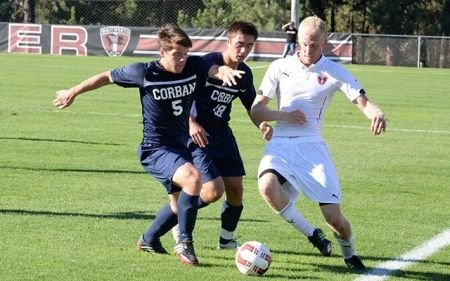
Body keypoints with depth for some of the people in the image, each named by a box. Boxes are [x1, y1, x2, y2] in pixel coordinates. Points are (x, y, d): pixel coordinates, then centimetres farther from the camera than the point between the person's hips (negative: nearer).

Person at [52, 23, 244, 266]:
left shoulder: (193, 66, -8)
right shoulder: (145, 73, -15)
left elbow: (216, 69, -25)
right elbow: (107, 77, -1)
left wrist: (225, 72, -49)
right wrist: (73, 92, 8)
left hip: (180, 146, 6)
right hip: (156, 149, -6)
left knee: (181, 202, 22)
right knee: (193, 178, -31)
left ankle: (149, 240, 48)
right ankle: (184, 243, -18)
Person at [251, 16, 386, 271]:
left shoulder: (334, 72, 2)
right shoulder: (280, 67, 6)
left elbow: (363, 102, -6)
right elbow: (256, 110, 8)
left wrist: (377, 113, -29)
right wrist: (283, 115, -10)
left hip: (312, 146, -1)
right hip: (280, 144, 1)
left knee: (334, 216, -8)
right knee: (267, 185, -32)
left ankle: (350, 254, 26)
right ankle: (312, 234, -10)